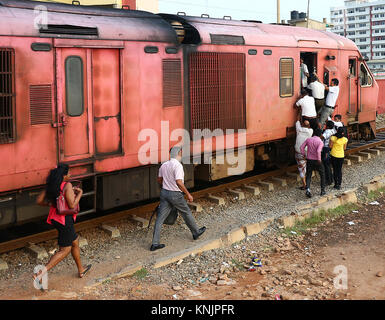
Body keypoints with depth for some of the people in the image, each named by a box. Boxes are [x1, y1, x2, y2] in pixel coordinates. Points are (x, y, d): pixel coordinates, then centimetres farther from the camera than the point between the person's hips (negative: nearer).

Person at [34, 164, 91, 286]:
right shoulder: (67, 185, -20)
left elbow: (39, 201, 5)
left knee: (75, 241, 24)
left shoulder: (51, 185, 3)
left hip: (55, 218, 9)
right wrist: (79, 193, -10)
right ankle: (42, 272, -10)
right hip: (65, 220, -9)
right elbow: (72, 206, -23)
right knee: (64, 250, 1)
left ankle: (81, 270, 38)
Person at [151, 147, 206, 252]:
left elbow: (159, 180, 18)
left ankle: (155, 244, 1)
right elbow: (179, 182, -25)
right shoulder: (178, 165, -17)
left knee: (160, 218, 3)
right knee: (186, 213, 16)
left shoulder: (164, 165, 7)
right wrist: (188, 194, -17)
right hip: (175, 195, -6)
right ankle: (196, 233, 35)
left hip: (164, 193, 7)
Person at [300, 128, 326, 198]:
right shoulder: (320, 142, -14)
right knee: (322, 175, 18)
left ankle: (308, 189, -14)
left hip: (309, 160, 3)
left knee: (308, 176, 10)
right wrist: (319, 159, -16)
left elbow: (302, 147, -1)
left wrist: (304, 155, 9)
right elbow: (318, 151, -27)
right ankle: (322, 190, 20)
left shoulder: (308, 139, 0)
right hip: (317, 161, -3)